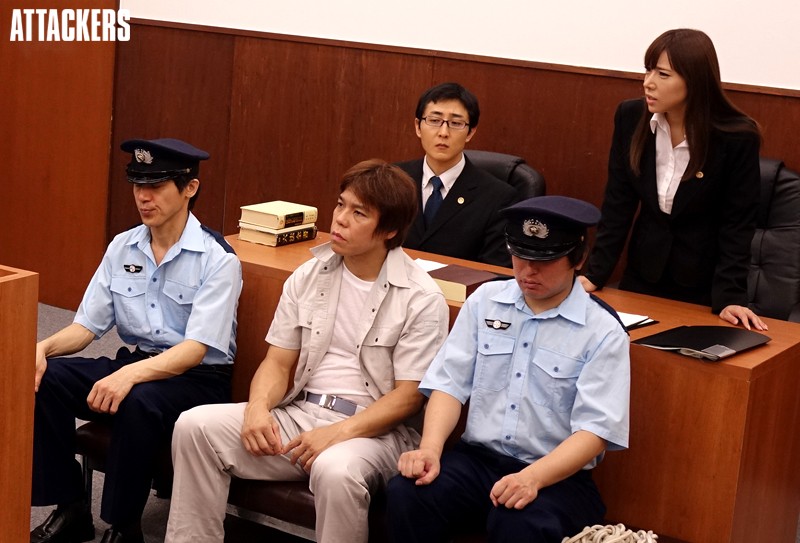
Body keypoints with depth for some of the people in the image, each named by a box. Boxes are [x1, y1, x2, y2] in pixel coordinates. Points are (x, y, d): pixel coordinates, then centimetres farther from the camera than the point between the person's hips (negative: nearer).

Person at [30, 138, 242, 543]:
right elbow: (87, 325, 6)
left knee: (140, 401, -37)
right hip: (135, 363, 6)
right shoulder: (122, 248, 5)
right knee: (44, 377, -17)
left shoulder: (218, 259, -13)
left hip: (199, 379, -6)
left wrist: (130, 375, -37)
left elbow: (196, 350, -21)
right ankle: (70, 509, -5)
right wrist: (44, 347, -16)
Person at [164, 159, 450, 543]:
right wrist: (258, 407, -12)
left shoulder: (422, 300, -7)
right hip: (299, 412, 5)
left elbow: (409, 396, -10)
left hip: (372, 428, -5)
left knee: (336, 470, -38)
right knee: (194, 425, -13)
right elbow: (279, 362, 10)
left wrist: (338, 432, -22)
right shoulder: (309, 277, 9)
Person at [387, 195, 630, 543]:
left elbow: (594, 430, -12)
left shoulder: (603, 332, -5)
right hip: (477, 457, 4)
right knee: (406, 495, -25)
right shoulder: (485, 300, 7)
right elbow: (450, 384, 4)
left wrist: (532, 478, -28)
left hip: (556, 476, -3)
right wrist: (430, 449, -15)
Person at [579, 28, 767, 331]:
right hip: (642, 277, 3)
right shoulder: (630, 118, -9)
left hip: (703, 287, -3)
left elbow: (737, 224, -14)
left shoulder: (737, 138, -19)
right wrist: (594, 275, -10)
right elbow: (618, 205, -4)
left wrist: (729, 298, -23)